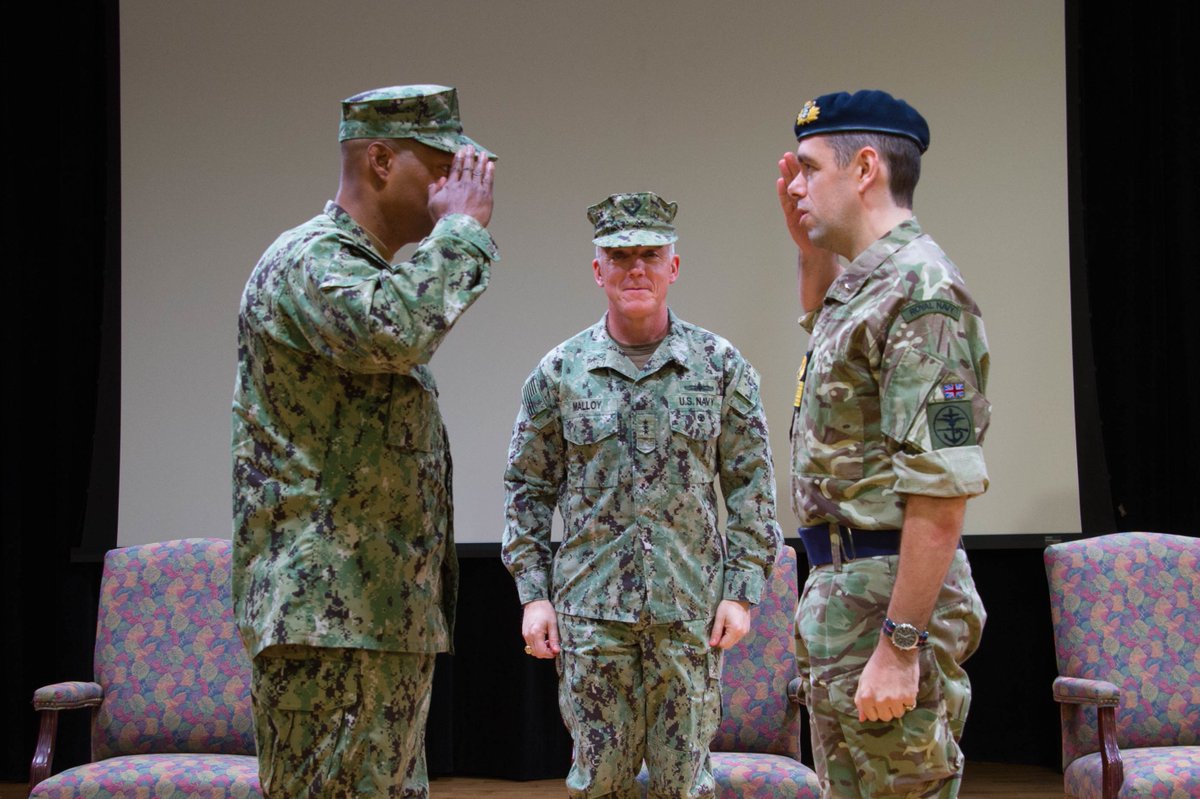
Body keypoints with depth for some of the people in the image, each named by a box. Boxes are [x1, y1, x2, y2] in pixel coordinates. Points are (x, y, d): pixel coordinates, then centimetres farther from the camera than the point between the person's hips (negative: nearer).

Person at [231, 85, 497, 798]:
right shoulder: (307, 259, -11)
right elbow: (390, 331, -33)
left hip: (391, 617, 10)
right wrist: (464, 227, -18)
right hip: (328, 615, -10)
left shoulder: (380, 276, 22)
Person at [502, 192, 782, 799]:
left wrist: (742, 591, -2)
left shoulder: (720, 366, 3)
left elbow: (751, 486, 4)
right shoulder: (559, 373, 4)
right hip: (590, 609, 0)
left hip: (690, 607, 0)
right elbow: (529, 490, 8)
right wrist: (532, 594, 2)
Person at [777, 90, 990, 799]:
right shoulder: (862, 280, 13)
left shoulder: (920, 290, -17)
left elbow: (942, 491, -24)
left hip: (891, 595, -10)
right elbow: (826, 322, 42)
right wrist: (811, 247, 22)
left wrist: (899, 647, -25)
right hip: (839, 588, 10)